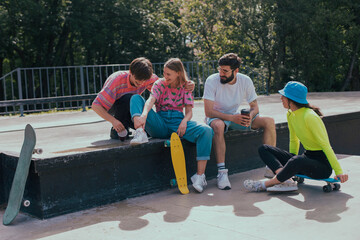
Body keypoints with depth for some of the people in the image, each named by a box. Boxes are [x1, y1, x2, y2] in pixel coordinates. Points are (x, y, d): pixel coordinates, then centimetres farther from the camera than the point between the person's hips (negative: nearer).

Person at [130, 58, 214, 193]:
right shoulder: (160, 84, 7)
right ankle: (140, 132, -39)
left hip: (178, 121, 0)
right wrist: (143, 115, -36)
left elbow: (189, 111, 3)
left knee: (206, 131, -28)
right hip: (160, 124, 0)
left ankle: (200, 175, -30)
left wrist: (184, 122, -22)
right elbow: (151, 100, -14)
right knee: (136, 98, -14)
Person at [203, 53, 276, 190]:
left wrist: (249, 117, -27)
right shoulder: (212, 81, -21)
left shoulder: (245, 81, -9)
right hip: (217, 117, -4)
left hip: (236, 116, 4)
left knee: (269, 122, -14)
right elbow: (208, 112, -24)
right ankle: (221, 172, -38)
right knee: (218, 125, -41)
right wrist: (232, 118, -35)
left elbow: (254, 107, -2)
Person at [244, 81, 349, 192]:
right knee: (264, 149, -3)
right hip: (307, 157, 9)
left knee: (298, 161, -42)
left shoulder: (309, 117, -21)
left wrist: (339, 172, -23)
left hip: (323, 165, -9)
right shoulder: (290, 114, 4)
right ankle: (287, 181, -24)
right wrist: (290, 168, 23)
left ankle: (266, 184, -23)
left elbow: (326, 145, -21)